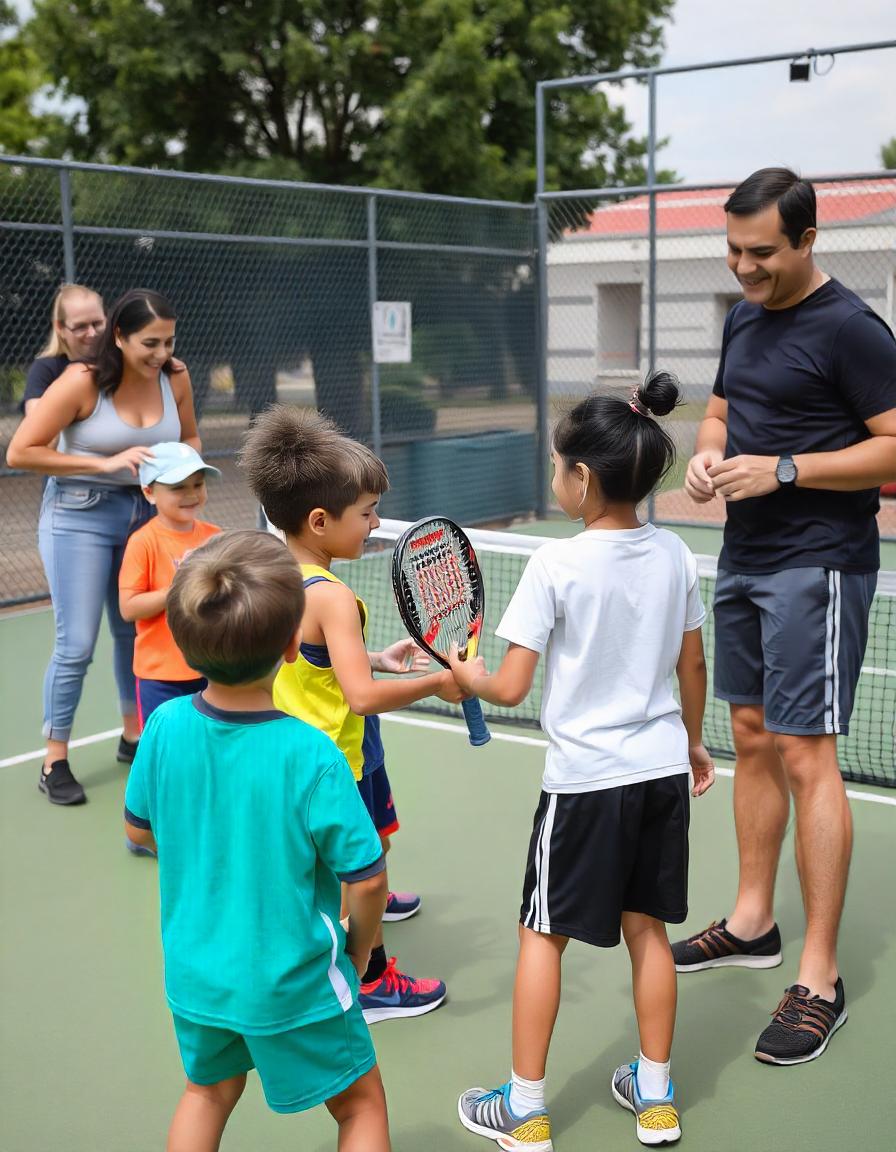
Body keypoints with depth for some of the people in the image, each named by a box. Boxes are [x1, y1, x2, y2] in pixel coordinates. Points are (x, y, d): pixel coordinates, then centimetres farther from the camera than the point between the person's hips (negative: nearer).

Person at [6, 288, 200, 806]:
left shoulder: (175, 379, -5)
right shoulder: (82, 382, -19)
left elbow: (190, 438, 12)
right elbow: (20, 453, -17)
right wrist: (105, 463, -23)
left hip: (147, 515, 5)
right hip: (81, 517, -5)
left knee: (136, 632, 17)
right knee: (76, 645, -5)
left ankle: (135, 736, 35)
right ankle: (55, 763, 8)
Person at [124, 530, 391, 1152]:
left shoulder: (165, 725, -15)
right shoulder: (311, 756, -28)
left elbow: (139, 828, 2)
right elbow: (366, 878, -20)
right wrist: (360, 944, 0)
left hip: (194, 975, 5)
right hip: (293, 984, -4)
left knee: (209, 1090, 30)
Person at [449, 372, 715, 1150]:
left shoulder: (557, 565, -17)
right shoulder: (675, 556, -1)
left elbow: (511, 687, -16)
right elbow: (693, 665, 10)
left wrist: (467, 674, 5)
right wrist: (694, 740, 25)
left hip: (585, 779, -5)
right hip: (663, 769, 5)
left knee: (544, 933, 9)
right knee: (647, 927, 17)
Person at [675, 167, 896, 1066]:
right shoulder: (743, 318, 13)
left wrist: (785, 470, -21)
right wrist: (707, 453, 1)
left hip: (817, 567, -8)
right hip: (745, 557, 8)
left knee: (805, 757, -8)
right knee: (752, 739, 15)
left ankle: (819, 982, 2)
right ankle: (751, 922, 30)